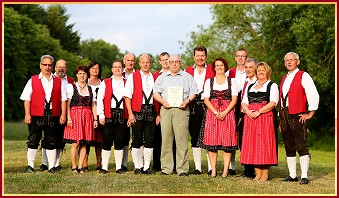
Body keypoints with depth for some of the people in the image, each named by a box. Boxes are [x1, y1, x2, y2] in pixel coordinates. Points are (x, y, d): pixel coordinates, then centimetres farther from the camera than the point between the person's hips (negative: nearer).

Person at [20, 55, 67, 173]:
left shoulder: (58, 81, 12)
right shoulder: (33, 80, 8)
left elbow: (63, 99, 9)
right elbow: (27, 99, 3)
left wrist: (63, 114, 0)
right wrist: (27, 114, -6)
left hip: (53, 116, 1)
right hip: (36, 116, -1)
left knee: (51, 142, 5)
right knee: (33, 140, 2)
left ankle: (52, 167, 10)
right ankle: (30, 166, 11)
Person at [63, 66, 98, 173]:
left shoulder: (91, 89, 15)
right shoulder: (71, 87, 4)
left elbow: (93, 105, 14)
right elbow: (67, 104, -2)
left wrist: (95, 119, 5)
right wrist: (69, 118, -12)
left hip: (87, 116, 3)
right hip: (75, 115, -3)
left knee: (84, 143, 1)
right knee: (75, 143, -7)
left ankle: (80, 166, 5)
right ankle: (74, 167, 1)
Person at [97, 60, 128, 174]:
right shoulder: (105, 83, 9)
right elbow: (99, 99, 3)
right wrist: (101, 115, -5)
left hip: (122, 116, 1)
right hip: (109, 116, -1)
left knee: (120, 142, 4)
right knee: (107, 141, -1)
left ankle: (118, 167, 11)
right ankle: (104, 167, 6)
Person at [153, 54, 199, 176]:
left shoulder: (187, 77, 13)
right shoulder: (162, 78, 19)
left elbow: (194, 92, 9)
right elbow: (156, 93, 13)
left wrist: (187, 101, -9)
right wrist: (163, 101, -4)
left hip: (181, 110, -2)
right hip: (166, 110, 2)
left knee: (182, 139, -8)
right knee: (165, 139, -1)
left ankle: (182, 168, -5)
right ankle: (166, 168, 4)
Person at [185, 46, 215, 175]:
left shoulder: (212, 70, 7)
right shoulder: (188, 70, 12)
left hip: (208, 107, -2)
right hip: (193, 108, 2)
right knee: (194, 137, 5)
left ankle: (211, 167, 2)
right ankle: (197, 167, 11)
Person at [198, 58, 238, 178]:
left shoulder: (232, 81, 10)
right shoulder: (209, 81, 12)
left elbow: (234, 99, 2)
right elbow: (206, 99, 4)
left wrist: (224, 113, -12)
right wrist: (216, 112, -10)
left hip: (227, 113, -1)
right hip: (212, 113, 1)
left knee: (227, 141, -5)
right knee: (211, 141, -5)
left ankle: (225, 170, -2)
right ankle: (213, 170, 0)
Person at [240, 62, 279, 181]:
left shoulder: (272, 86, 6)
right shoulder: (250, 86, 22)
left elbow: (273, 103, -8)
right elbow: (244, 102, 16)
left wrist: (258, 111, -16)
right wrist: (247, 111, -6)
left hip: (265, 117, -5)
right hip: (250, 118, 5)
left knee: (264, 143, -7)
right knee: (252, 144, 0)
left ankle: (265, 174, -3)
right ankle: (257, 173, 6)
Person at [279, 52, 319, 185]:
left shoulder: (303, 76, -2)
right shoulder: (284, 79, 21)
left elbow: (314, 95, -7)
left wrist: (310, 113, -8)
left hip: (297, 116, -7)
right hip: (284, 115, 7)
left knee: (301, 146, -8)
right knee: (289, 147, 8)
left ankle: (304, 177, -7)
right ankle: (292, 176, 13)